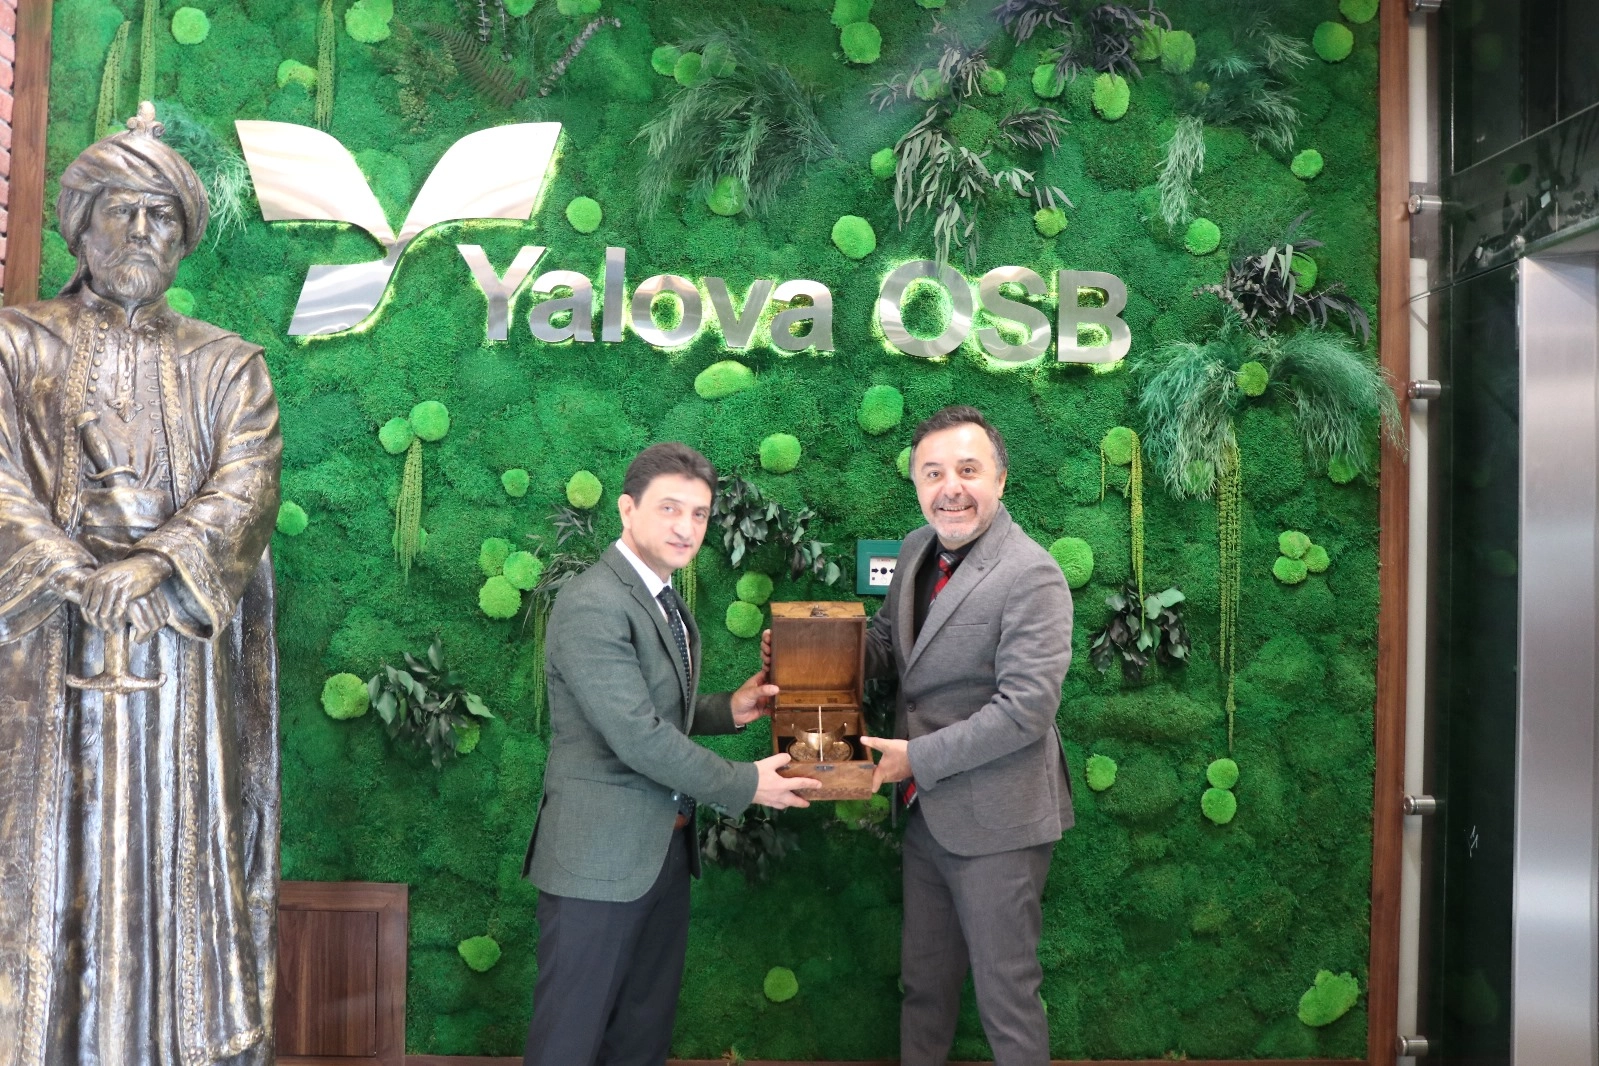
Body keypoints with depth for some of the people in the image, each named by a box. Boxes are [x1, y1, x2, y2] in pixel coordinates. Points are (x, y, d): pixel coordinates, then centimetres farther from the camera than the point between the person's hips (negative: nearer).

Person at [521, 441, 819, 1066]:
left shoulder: (666, 601, 11)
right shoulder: (592, 604, -19)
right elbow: (637, 735, -23)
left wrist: (727, 710, 3)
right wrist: (744, 785, -15)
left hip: (666, 846, 9)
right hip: (601, 852, -9)